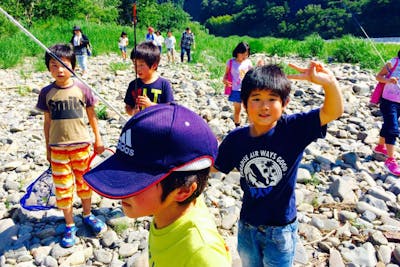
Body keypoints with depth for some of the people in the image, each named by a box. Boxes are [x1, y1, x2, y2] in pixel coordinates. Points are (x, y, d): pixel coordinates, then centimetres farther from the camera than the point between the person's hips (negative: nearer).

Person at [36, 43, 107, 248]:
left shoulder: (82, 89, -5)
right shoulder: (46, 93, -2)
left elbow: (91, 115, 4)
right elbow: (47, 121, 5)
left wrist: (98, 139, 7)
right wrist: (48, 148, 8)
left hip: (82, 145, 0)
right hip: (58, 148, 1)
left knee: (84, 183, 15)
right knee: (63, 188, 8)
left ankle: (87, 215, 37)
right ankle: (69, 226, 25)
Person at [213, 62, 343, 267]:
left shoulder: (293, 129, -19)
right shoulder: (236, 139, -11)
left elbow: (333, 112, -29)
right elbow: (213, 166, 4)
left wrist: (329, 82, -47)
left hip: (281, 229, -3)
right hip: (247, 226, 3)